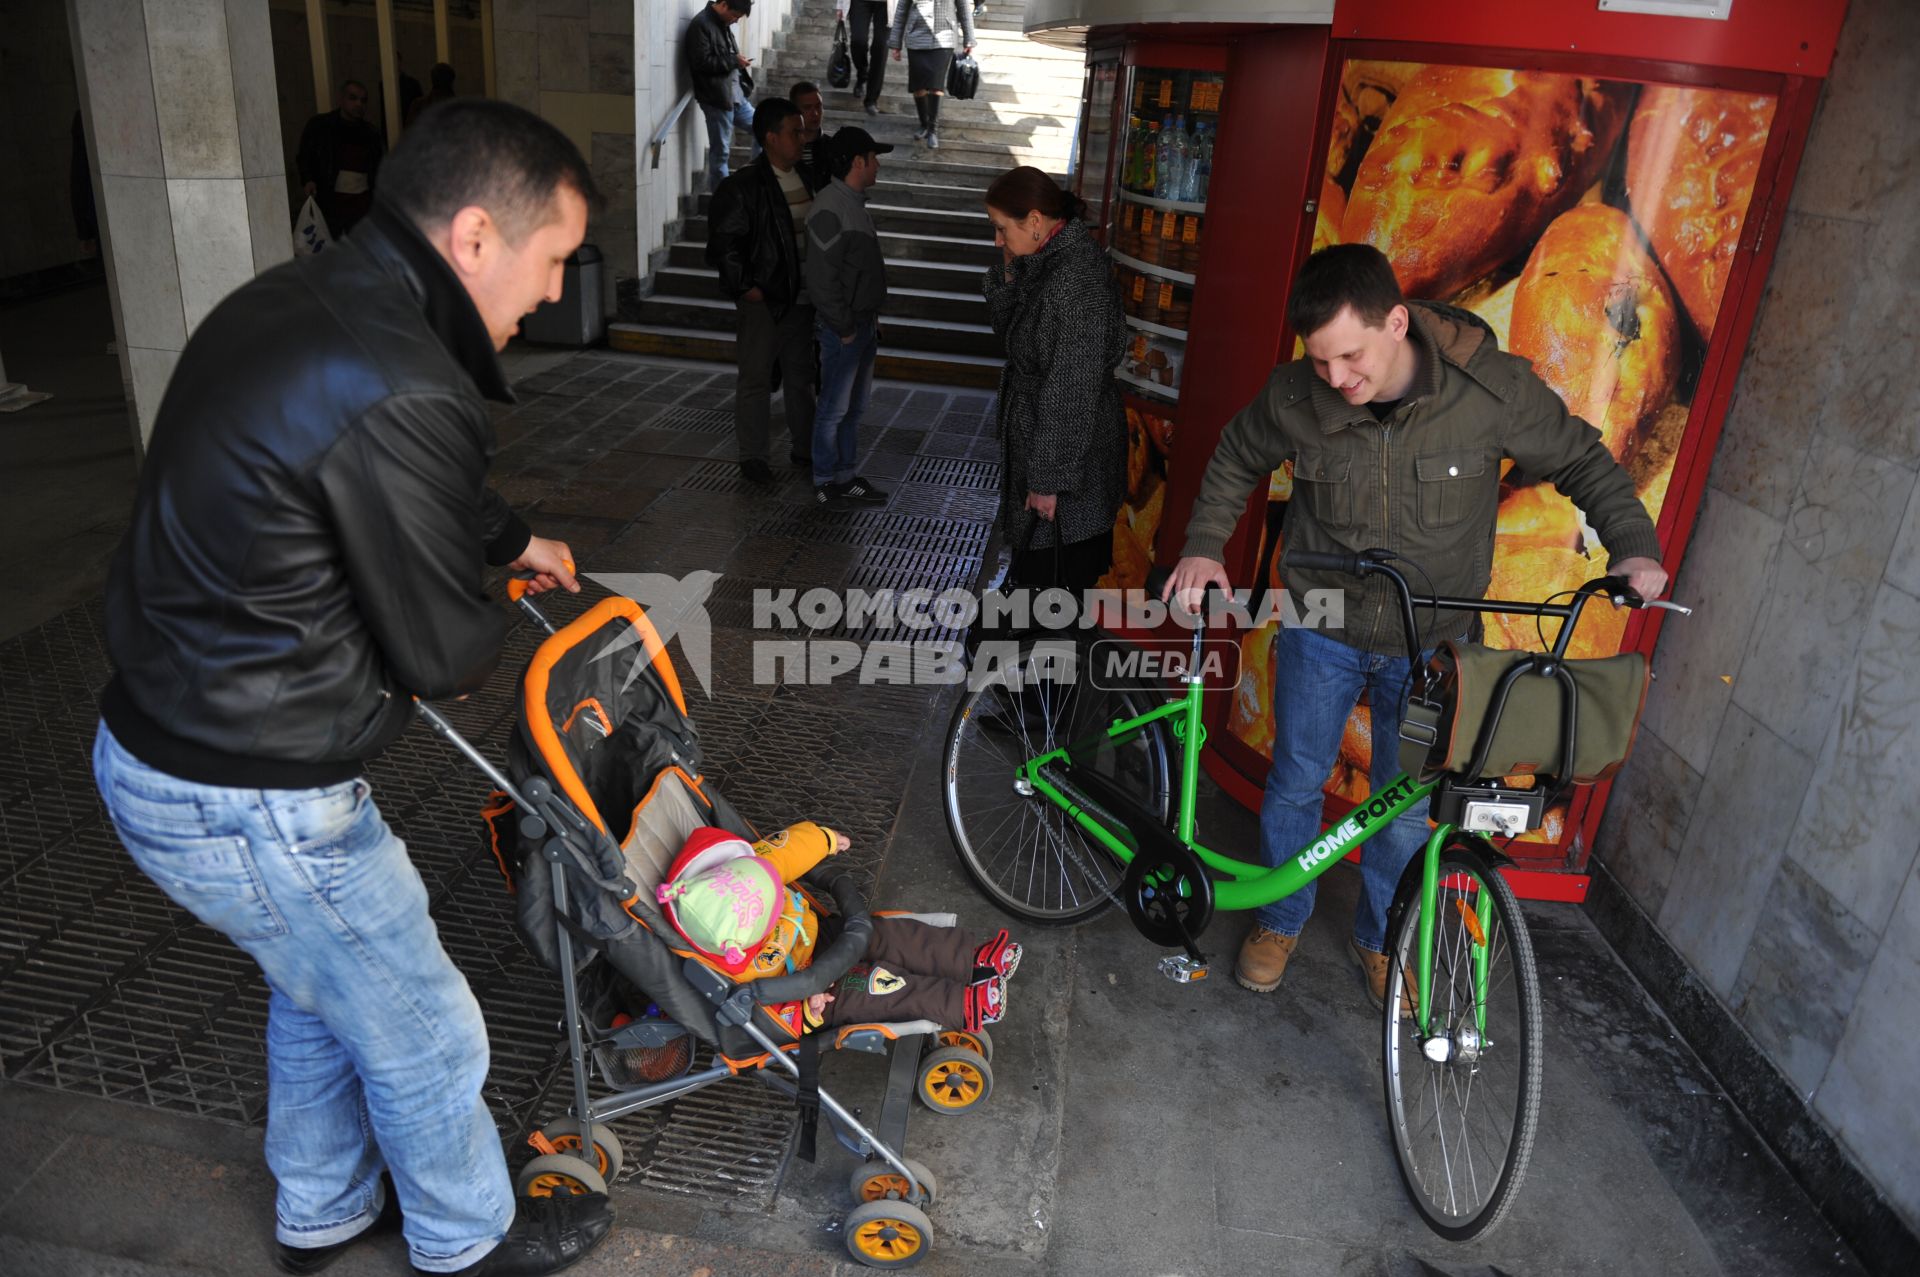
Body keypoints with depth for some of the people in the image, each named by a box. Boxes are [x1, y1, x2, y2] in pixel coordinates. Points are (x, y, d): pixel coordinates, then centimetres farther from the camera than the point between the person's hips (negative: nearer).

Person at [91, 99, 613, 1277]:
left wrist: (512, 537, 29)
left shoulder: (292, 300, 2)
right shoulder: (402, 396, -31)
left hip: (151, 743, 10)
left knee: (321, 989, 30)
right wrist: (488, 630, 3)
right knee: (423, 1036, 15)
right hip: (249, 806, -10)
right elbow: (447, 657, -19)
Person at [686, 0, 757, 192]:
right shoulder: (701, 25, -15)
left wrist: (739, 60, 8)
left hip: (735, 95, 9)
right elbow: (702, 62, -22)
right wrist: (734, 61, -16)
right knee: (720, 151, -2)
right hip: (716, 98, -9)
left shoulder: (723, 23, 12)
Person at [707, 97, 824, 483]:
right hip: (763, 300, -6)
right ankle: (752, 455, 13)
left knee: (800, 375, 16)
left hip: (802, 298, 6)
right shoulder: (743, 187, -13)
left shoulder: (807, 177, 7)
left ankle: (804, 447, 28)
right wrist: (744, 288, -12)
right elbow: (723, 244, -12)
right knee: (756, 378, 3)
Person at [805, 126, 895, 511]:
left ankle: (845, 476, 25)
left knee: (854, 406, 15)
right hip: (843, 327, -9)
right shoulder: (829, 209, -18)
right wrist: (844, 328, -17)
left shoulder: (855, 203, 13)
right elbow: (821, 277, -21)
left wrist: (871, 318, 15)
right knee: (834, 408, 0)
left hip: (864, 323, 9)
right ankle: (825, 482, 10)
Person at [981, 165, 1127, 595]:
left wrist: (1048, 478, -21)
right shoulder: (1049, 259, 1)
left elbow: (1070, 391, -26)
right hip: (1038, 430, 9)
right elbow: (1006, 327, 12)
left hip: (1066, 443, -9)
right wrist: (1009, 273, -7)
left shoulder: (1072, 279, -27)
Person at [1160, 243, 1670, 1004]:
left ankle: (1378, 939, 37)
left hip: (1431, 643, 0)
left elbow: (1580, 460, -4)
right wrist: (1204, 546, -6)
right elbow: (1236, 461, 4)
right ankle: (1279, 920, 39)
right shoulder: (1295, 397, -17)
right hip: (1323, 630, 1)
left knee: (1407, 809, 11)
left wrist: (1633, 542, -18)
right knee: (1295, 785, 14)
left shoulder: (1494, 388, -21)